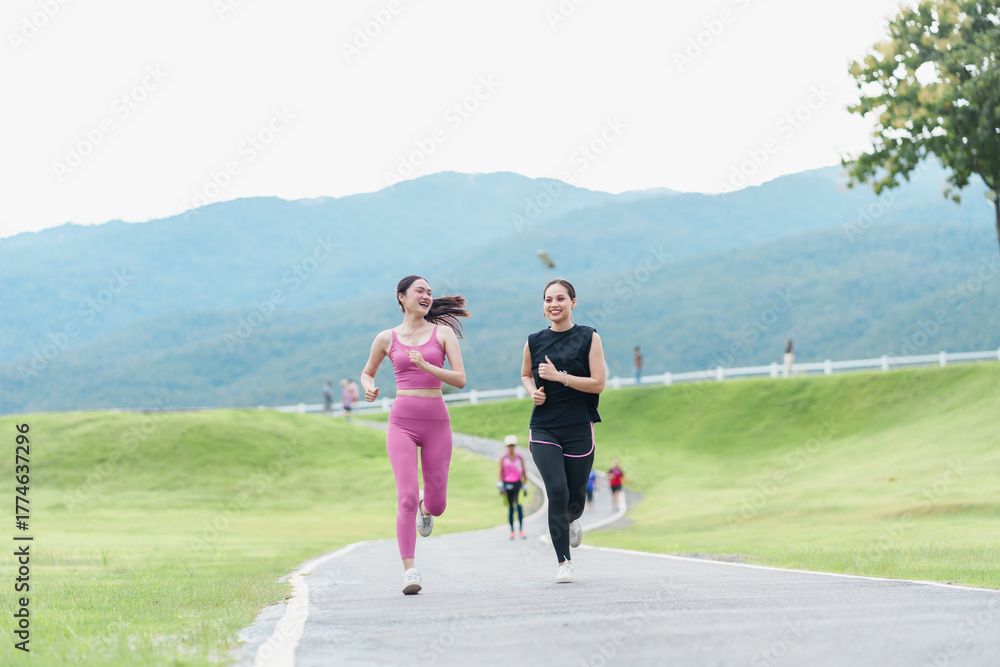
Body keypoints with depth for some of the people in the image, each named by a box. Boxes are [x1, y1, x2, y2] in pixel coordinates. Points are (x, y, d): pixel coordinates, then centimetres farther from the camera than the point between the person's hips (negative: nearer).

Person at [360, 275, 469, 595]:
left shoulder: (443, 332, 4)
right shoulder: (387, 338, 7)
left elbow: (460, 379, -4)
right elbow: (367, 372, 22)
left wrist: (425, 366, -19)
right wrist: (369, 387, -1)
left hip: (437, 422, 1)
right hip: (402, 421, -1)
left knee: (436, 505, 5)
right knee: (406, 497, -16)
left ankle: (426, 503, 44)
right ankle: (409, 571, -12)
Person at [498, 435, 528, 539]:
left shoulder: (520, 457, 6)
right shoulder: (503, 458, 5)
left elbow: (524, 472, 12)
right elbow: (500, 472, 5)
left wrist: (525, 485, 10)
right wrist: (500, 484, -7)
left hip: (517, 484, -1)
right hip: (507, 484, 1)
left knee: (519, 505, -16)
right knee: (510, 508, 3)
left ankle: (521, 530, -15)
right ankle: (512, 531, 10)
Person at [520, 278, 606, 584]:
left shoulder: (588, 337, -1)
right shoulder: (535, 341, 6)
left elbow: (598, 383, -7)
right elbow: (525, 375, 23)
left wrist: (559, 376, -15)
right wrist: (533, 392, 1)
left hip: (579, 429, 0)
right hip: (544, 429, 0)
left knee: (576, 496, 7)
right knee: (557, 490, -17)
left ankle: (571, 520, 46)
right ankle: (564, 562, -11)